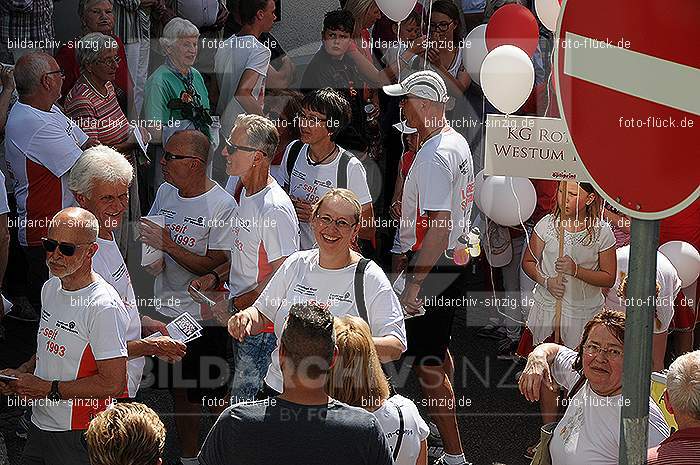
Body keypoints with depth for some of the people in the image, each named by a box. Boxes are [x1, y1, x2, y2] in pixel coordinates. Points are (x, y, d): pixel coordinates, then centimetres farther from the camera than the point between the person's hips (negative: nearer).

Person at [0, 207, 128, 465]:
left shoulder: (104, 306, -21)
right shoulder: (50, 288, 7)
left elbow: (113, 383, -23)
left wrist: (49, 389, -18)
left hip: (79, 435, -8)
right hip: (40, 424, 8)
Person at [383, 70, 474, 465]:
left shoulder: (434, 156, -22)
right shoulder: (458, 142, 10)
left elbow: (440, 225, -28)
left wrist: (415, 282, -27)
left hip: (433, 266, -10)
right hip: (456, 258, 10)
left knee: (427, 362, -6)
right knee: (438, 347, 26)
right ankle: (442, 423, 43)